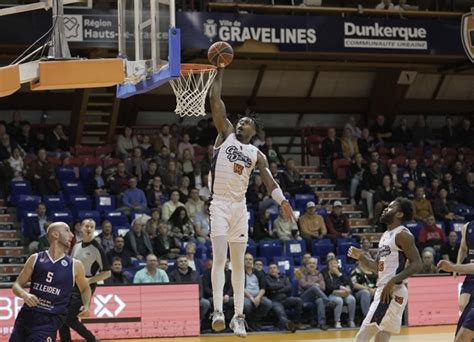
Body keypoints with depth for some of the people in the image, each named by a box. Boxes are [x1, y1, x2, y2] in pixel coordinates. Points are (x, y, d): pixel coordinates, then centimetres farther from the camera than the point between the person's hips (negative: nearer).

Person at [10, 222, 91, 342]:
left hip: (49, 322, -2)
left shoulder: (75, 265, 4)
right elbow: (17, 285, 8)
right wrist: (24, 294, -14)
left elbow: (85, 289, 21)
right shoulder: (35, 259, 4)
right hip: (26, 316, 2)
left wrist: (86, 306, 1)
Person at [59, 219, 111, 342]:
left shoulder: (97, 248, -12)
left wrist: (88, 281, -18)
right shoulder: (76, 246, 8)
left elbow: (107, 272, -12)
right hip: (72, 285, 7)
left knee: (70, 319, -11)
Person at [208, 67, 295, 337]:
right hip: (220, 204, -3)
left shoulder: (257, 154, 12)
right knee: (220, 259, -14)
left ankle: (239, 315, 12)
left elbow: (269, 180, 1)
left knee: (238, 263, 8)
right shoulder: (226, 134, 7)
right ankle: (218, 310, -20)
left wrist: (283, 201, -17)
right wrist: (220, 71, -1)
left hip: (240, 207, 3)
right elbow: (215, 100, 1)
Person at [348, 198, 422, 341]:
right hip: (383, 291, 10)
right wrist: (360, 257, 7)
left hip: (392, 292, -10)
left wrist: (392, 281, -25)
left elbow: (416, 264, -18)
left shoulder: (402, 234, -10)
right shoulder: (386, 235, 19)